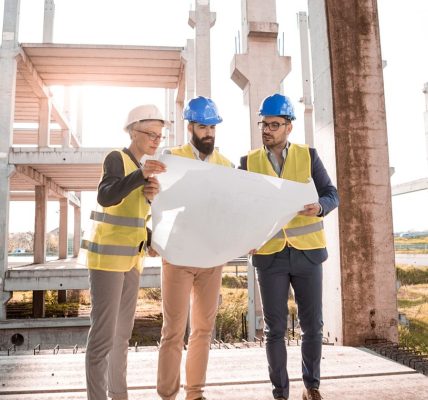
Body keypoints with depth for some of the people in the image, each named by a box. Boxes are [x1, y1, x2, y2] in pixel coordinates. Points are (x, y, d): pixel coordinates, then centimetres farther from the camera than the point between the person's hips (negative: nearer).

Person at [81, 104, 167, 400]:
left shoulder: (142, 166, 14)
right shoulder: (117, 158, -9)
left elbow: (147, 211, 11)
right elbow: (106, 197, -27)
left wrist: (153, 194, -10)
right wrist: (141, 175, -41)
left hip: (131, 256, 8)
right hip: (107, 255, -8)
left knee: (124, 330, 13)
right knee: (103, 332, -8)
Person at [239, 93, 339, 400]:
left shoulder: (308, 155, 3)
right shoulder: (249, 162, 4)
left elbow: (332, 195, 1)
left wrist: (319, 207, -21)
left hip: (308, 252, 0)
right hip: (269, 255, 0)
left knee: (313, 325, 8)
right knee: (275, 328, 4)